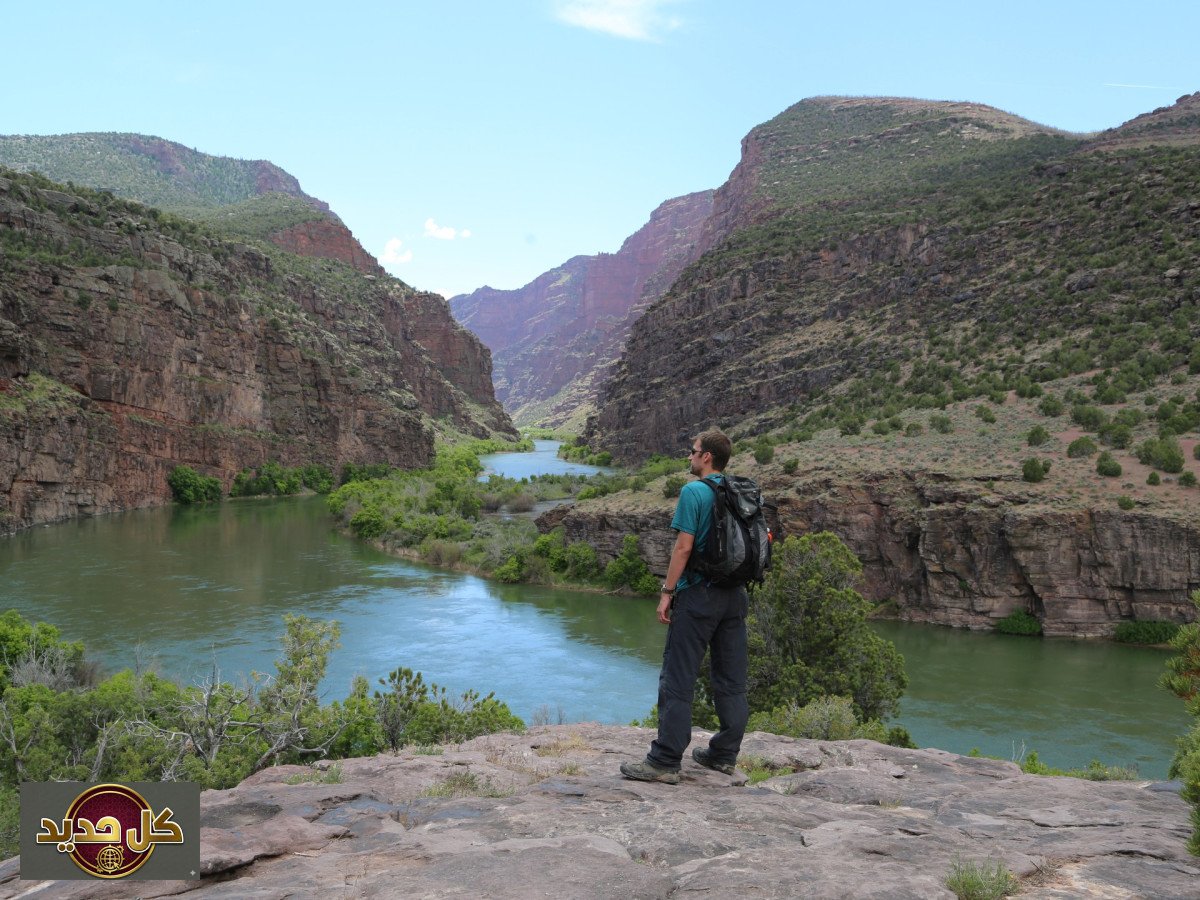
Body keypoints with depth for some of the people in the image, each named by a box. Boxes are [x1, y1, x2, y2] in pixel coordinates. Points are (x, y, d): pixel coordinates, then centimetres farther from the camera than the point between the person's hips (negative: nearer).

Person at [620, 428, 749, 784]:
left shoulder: (693, 492, -12)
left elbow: (684, 546, -16)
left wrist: (667, 591, -11)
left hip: (698, 594, -7)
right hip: (735, 595, 7)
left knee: (677, 679, -3)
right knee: (731, 679, 12)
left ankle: (665, 762, -2)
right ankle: (725, 754, 20)